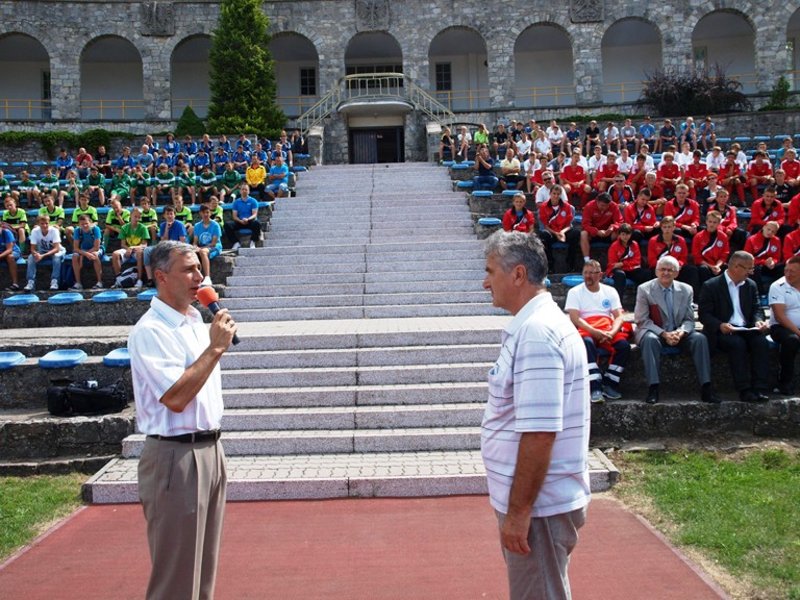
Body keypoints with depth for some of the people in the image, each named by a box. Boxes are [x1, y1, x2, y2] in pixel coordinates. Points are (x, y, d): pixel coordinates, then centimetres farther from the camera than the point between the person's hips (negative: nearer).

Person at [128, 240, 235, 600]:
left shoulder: (197, 322, 12)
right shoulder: (150, 331, -16)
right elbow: (175, 398, -24)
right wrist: (215, 348, -20)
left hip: (209, 449, 9)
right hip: (176, 456, -8)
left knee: (204, 561, 17)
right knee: (177, 570, 0)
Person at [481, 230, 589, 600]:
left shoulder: (536, 333, -22)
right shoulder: (534, 324, 11)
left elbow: (540, 432, -26)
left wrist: (519, 511, -22)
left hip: (538, 505, -10)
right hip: (536, 500, 10)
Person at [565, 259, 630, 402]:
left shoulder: (610, 291, 16)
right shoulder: (575, 292, 8)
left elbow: (619, 316, 7)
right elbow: (574, 318, -5)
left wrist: (611, 333, -15)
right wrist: (595, 332, -19)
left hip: (608, 330, 3)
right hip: (585, 330, -3)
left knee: (624, 345, -28)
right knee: (587, 342, -38)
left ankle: (609, 384, -15)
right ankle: (595, 387, -40)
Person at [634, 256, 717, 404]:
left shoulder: (686, 290, 7)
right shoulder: (644, 289, -3)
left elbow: (689, 319, 6)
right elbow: (642, 320, -8)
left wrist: (681, 332, -18)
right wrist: (664, 334, -21)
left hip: (679, 334, 3)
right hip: (654, 332, -3)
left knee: (700, 338, -24)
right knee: (650, 339, -36)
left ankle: (706, 388, -24)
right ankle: (653, 389, -38)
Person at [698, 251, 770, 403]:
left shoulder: (751, 285, 15)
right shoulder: (711, 286, -2)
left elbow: (756, 309, 15)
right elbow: (704, 314, -7)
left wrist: (758, 321, -9)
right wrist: (720, 325, -26)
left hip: (746, 330, 5)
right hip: (722, 332, -5)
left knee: (761, 342, -26)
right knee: (738, 343, -34)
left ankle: (759, 389, -29)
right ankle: (744, 390, -31)